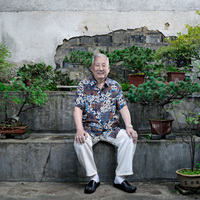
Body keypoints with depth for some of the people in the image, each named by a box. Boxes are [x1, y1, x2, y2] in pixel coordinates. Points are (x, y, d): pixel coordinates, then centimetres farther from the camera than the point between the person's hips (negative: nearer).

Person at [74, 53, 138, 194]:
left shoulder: (115, 86, 7)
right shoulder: (84, 86, 1)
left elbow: (123, 107, 2)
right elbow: (78, 108, -7)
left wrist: (129, 126, -15)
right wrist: (79, 129, -23)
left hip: (111, 129, 2)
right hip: (90, 129, -1)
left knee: (129, 138, -24)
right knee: (80, 142, -31)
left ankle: (120, 178, -13)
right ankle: (94, 177, -12)